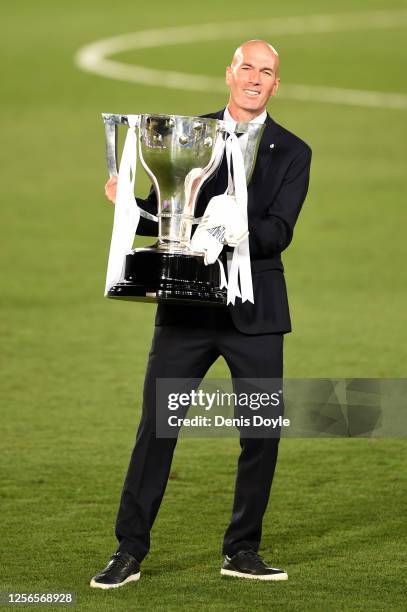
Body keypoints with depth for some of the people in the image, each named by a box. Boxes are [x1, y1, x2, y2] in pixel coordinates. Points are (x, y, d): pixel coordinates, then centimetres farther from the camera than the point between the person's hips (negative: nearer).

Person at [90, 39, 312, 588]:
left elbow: (278, 233, -8)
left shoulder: (292, 153, 3)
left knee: (263, 433, 3)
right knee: (156, 427, -2)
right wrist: (129, 204, -13)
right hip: (186, 307, 0)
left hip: (254, 313, 0)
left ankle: (242, 551, 17)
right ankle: (130, 551, 5)